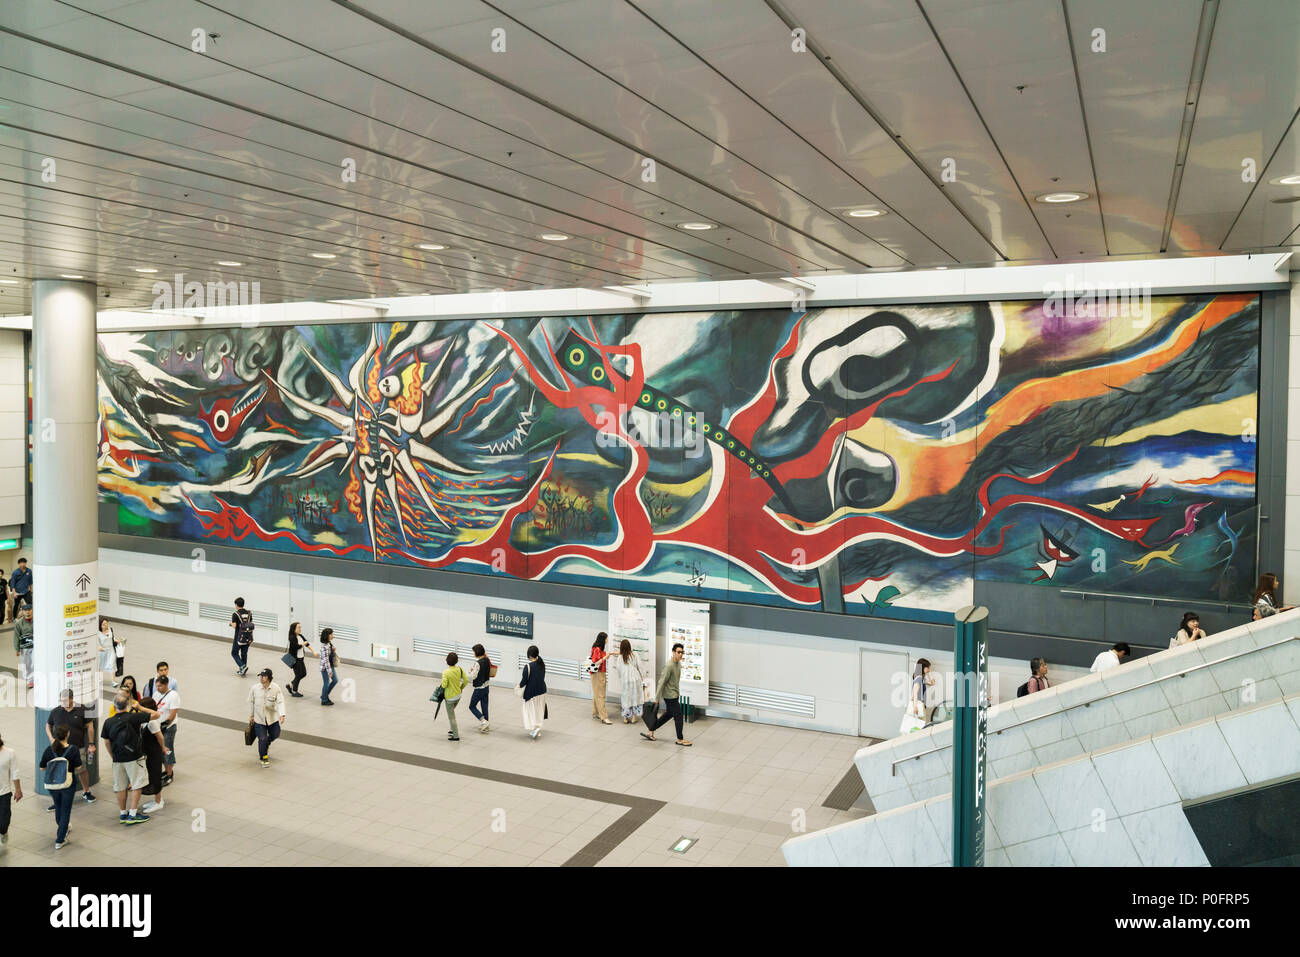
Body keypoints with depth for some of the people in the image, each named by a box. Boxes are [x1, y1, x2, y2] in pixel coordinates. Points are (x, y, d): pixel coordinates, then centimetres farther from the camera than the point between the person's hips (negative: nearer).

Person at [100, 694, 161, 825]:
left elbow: (107, 742, 6)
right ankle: (132, 814, 5)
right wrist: (140, 707, 1)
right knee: (137, 785, 6)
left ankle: (123, 814, 24)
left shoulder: (108, 722, -2)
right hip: (134, 758, -4)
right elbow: (156, 714, -8)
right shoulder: (133, 717, -14)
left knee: (120, 787, 14)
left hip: (118, 759, 4)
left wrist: (113, 757, 20)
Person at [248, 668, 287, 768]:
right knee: (262, 739, -6)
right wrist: (251, 715, 9)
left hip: (273, 718, 1)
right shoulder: (254, 688, -12)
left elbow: (280, 702, -19)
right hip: (259, 718, -1)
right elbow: (251, 702, 3)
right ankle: (264, 757, 20)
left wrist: (281, 715, -33)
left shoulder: (276, 688, -15)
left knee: (275, 735, 15)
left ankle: (265, 745, 50)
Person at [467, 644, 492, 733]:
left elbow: (474, 676, -22)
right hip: (486, 687, 7)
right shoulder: (487, 660, -1)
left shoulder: (477, 663, -22)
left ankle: (484, 722, -5)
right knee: (484, 706, 15)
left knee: (472, 706, 7)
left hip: (479, 689, -7)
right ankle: (486, 726, 21)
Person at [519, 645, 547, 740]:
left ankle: (534, 728, -8)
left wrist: (520, 685, 5)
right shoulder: (542, 664, -2)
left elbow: (524, 681, -17)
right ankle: (538, 731, 24)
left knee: (531, 711, 9)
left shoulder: (528, 666, -21)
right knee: (539, 711, 17)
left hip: (531, 693, -6)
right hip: (542, 691, 6)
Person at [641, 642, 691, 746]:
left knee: (668, 714, 16)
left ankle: (651, 733, 23)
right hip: (670, 695, -9)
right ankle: (680, 739, 11)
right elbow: (661, 682, -22)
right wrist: (656, 698, -20)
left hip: (674, 694, 9)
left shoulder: (678, 663, 6)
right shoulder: (669, 666, -23)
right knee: (678, 716, -2)